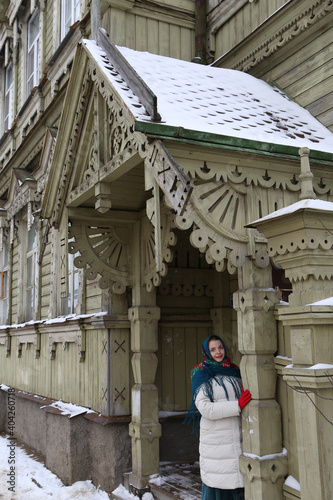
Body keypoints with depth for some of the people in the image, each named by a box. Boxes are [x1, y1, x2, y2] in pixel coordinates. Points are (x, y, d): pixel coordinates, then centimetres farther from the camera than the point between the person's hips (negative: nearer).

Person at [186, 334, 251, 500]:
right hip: (215, 441, -4)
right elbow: (205, 408, -14)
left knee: (237, 479, 4)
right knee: (217, 482, -1)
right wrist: (237, 405, -18)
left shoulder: (234, 371, 12)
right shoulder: (202, 375, -3)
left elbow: (244, 398, 22)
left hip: (236, 437, 4)